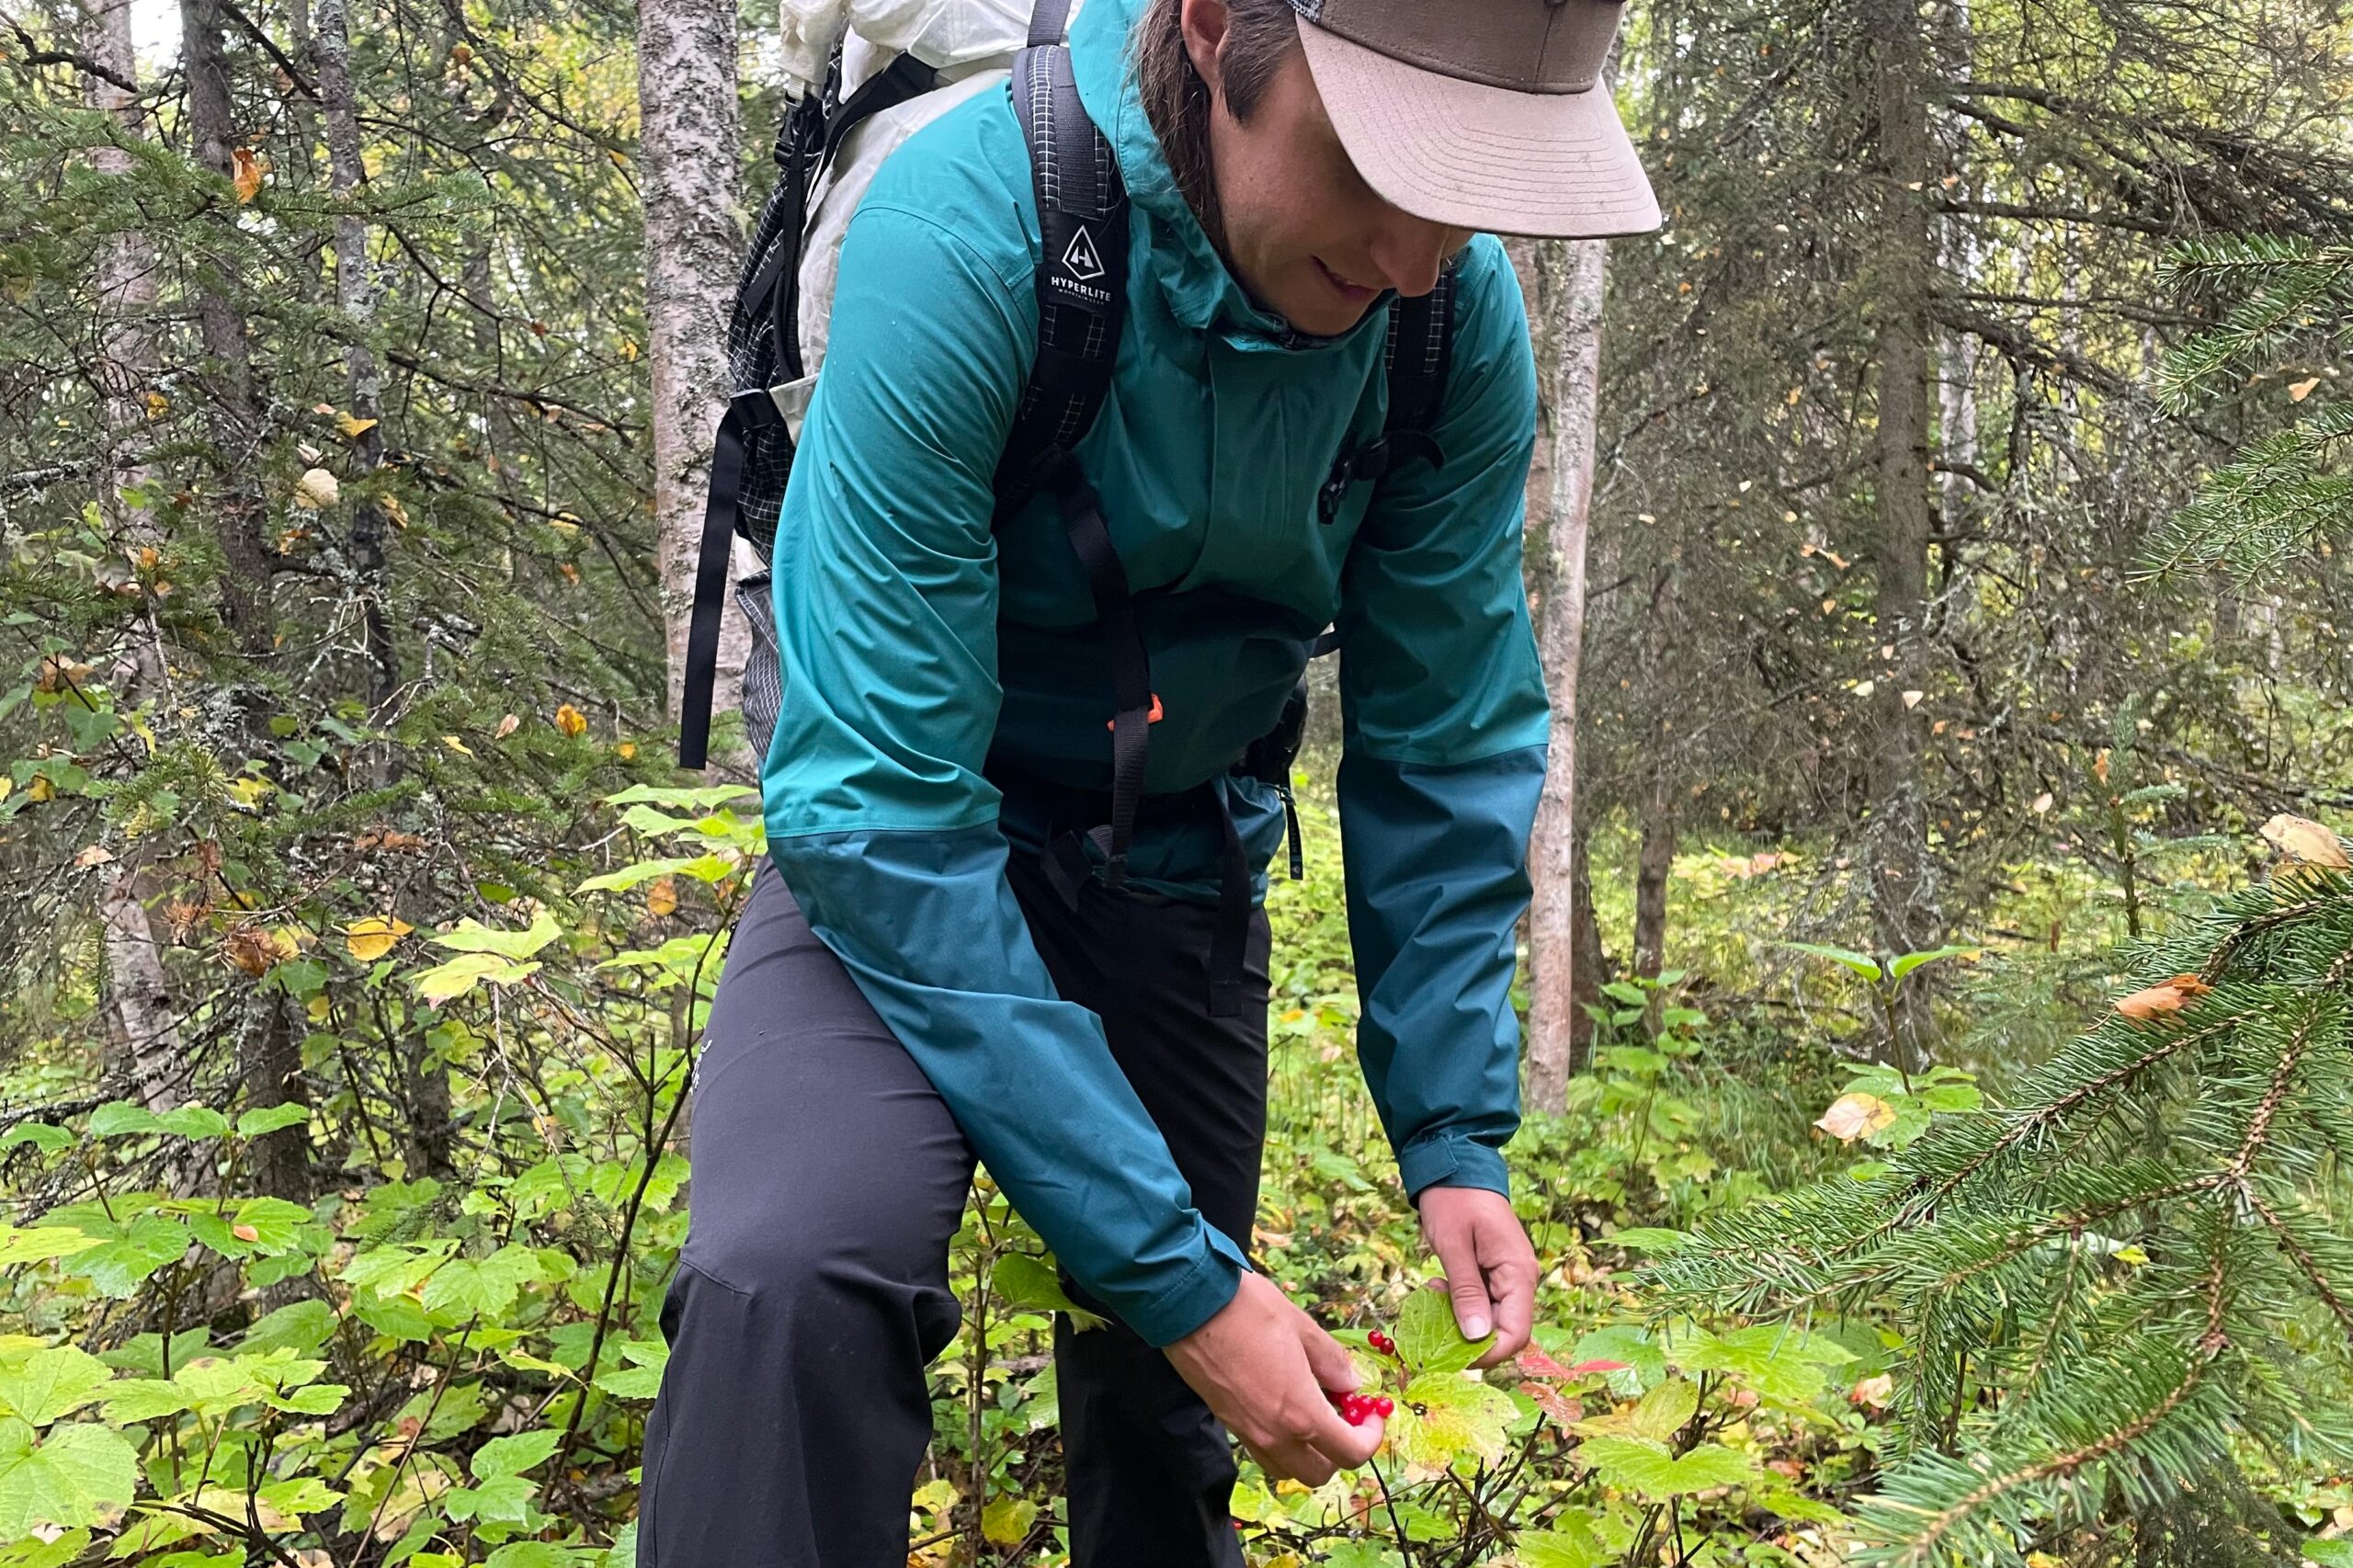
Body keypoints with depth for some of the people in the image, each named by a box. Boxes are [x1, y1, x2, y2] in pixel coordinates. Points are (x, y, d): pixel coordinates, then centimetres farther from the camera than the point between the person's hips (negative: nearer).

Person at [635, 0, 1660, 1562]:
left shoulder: (1463, 316, -17)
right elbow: (880, 799, -32)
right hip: (906, 848, -3)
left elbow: (1449, 754, -4)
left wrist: (1457, 1134, -11)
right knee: (800, 1275, -32)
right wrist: (1168, 1264, -32)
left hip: (1180, 855, 4)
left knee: (1168, 1409, 12)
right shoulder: (969, 227, -31)